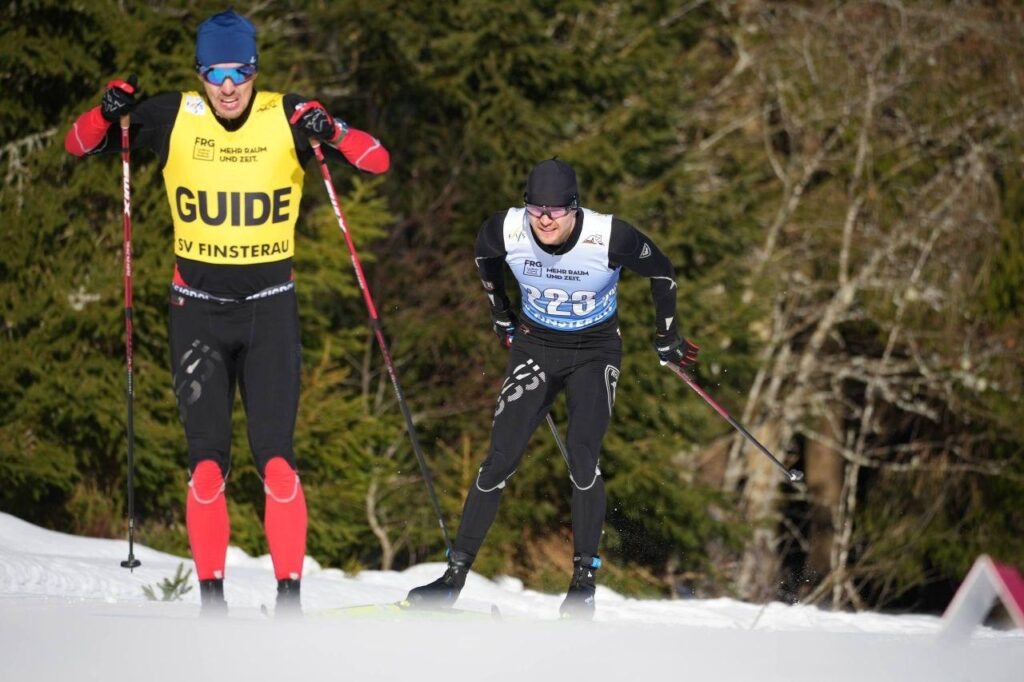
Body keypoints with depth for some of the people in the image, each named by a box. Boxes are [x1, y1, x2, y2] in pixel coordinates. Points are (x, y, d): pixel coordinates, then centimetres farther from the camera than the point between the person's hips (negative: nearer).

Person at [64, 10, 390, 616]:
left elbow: (378, 162, -8)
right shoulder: (173, 118, -3)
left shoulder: (287, 119, -6)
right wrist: (109, 113, -17)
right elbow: (80, 145, 5)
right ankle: (212, 598, 1)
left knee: (276, 458, -10)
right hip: (199, 309, 1)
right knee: (208, 460, -5)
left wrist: (331, 132, -26)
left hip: (270, 308, -1)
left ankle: (290, 595, -6)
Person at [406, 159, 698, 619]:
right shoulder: (506, 231, -20)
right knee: (500, 460, -7)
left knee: (582, 458, -19)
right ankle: (456, 574, -1)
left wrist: (667, 338, 4)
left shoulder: (610, 238, -27)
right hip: (535, 345, 2)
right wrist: (502, 316, 15)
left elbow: (662, 272, -7)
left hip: (594, 351, -2)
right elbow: (484, 257, 7)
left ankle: (584, 578, -8)